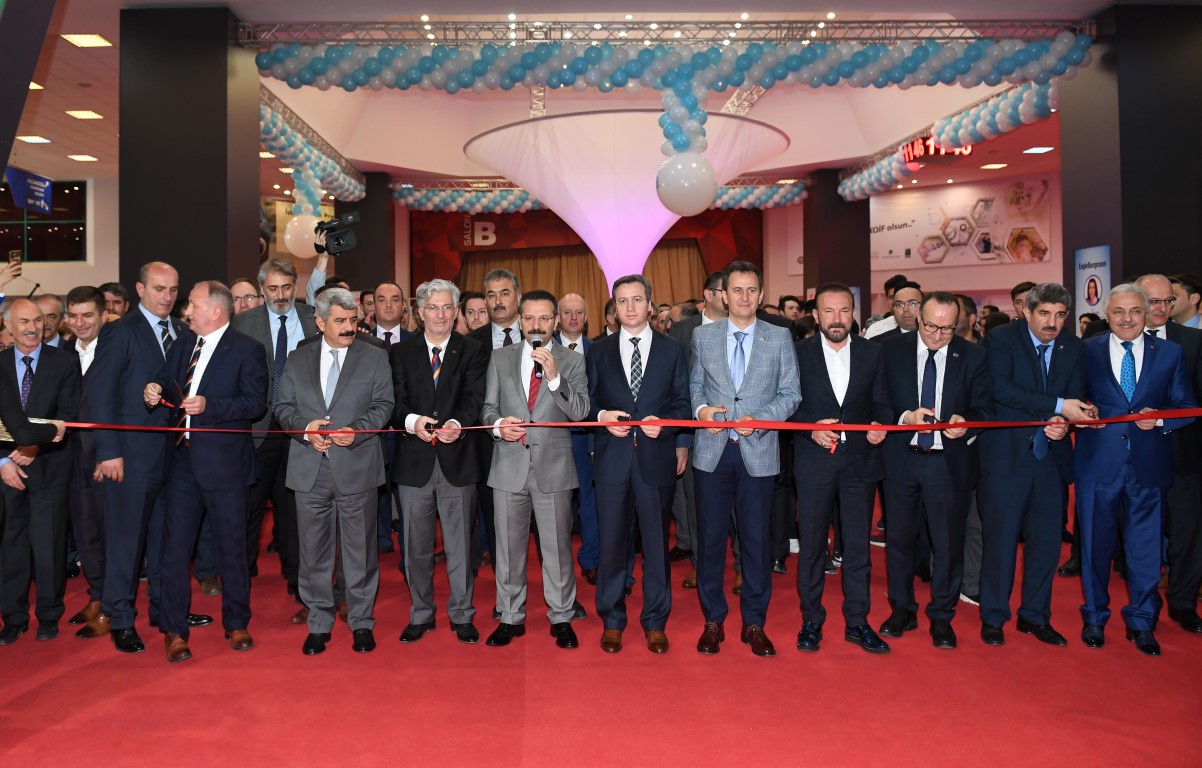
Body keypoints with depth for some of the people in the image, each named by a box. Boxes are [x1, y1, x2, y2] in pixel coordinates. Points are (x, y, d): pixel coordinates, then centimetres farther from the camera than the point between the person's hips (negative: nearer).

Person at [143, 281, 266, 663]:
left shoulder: (246, 350, -7)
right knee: (175, 546, 7)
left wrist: (209, 406, -24)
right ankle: (174, 630, 19)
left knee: (231, 546, 7)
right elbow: (166, 380, 18)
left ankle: (236, 624, 24)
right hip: (183, 459, 5)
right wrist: (154, 390, -5)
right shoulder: (184, 342, 12)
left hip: (224, 462, -5)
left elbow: (256, 403, -14)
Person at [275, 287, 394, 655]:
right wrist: (305, 427, -10)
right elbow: (283, 407, 10)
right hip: (310, 470, 2)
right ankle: (318, 624, 23)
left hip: (357, 468, -2)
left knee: (359, 550, 6)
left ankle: (361, 622, 20)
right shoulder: (298, 360, 11)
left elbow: (383, 405, 0)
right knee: (314, 551, 9)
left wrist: (357, 430, -17)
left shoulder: (375, 357, 4)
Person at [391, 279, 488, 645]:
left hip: (457, 460, -1)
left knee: (460, 544, 6)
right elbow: (396, 401, -1)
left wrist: (457, 423, -29)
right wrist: (412, 421, -23)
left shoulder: (473, 351, 5)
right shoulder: (401, 352, 8)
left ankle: (462, 615, 21)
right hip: (415, 462, 2)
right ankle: (421, 615, 26)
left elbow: (474, 397, -8)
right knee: (416, 546, 11)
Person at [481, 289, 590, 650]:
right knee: (508, 546, 10)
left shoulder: (572, 362, 2)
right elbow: (488, 406, 10)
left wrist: (554, 376, -20)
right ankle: (511, 617, 25)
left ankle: (561, 618, 20)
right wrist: (497, 425, -12)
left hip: (553, 467, -2)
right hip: (509, 466, 2)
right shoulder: (500, 358, 8)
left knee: (557, 547, 5)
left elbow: (580, 412, -8)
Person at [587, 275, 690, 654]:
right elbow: (588, 401, 10)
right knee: (612, 541, 6)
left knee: (657, 541, 7)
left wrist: (665, 423, -13)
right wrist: (602, 416, -10)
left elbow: (682, 403, 5)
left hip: (657, 456, 0)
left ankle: (655, 622, 22)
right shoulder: (599, 351, 9)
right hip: (612, 457, 1)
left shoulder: (672, 350, 7)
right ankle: (612, 620, 22)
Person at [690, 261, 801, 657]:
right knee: (711, 537, 6)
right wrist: (701, 409, -7)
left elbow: (790, 394, 2)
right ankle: (713, 620, 21)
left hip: (759, 451, -1)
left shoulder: (780, 338, 4)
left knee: (756, 539, 6)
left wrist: (761, 419, -13)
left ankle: (754, 623, 21)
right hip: (712, 450, 1)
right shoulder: (702, 335, 7)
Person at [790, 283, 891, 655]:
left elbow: (881, 404, 8)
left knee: (858, 546, 8)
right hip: (815, 461, -2)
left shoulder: (872, 352, 7)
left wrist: (881, 424, -12)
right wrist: (811, 427, -17)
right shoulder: (799, 353, 0)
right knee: (811, 545, 7)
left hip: (861, 460, 2)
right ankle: (811, 621, 20)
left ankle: (857, 622, 22)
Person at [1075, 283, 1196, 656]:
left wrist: (1160, 420, -14)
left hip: (1148, 464, 1)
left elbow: (1186, 408, 5)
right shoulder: (1086, 351, 1)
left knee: (1145, 546, 8)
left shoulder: (1170, 353, 5)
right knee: (1096, 543, 10)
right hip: (1098, 462, -1)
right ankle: (1094, 618, 26)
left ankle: (1141, 622, 25)